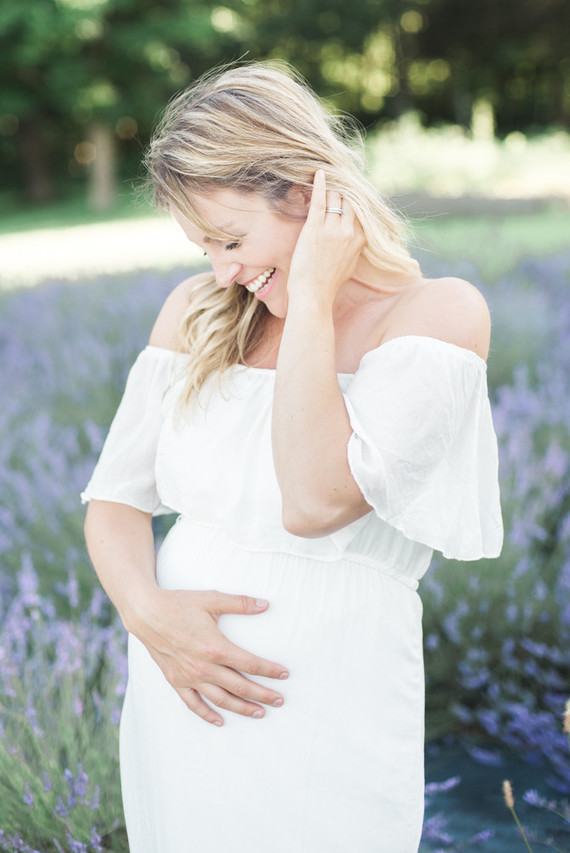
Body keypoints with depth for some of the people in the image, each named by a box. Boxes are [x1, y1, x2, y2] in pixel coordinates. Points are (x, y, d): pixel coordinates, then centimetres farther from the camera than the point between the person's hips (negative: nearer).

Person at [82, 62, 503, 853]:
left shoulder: (436, 312, -11)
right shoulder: (198, 311, 4)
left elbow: (315, 502, -24)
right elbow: (116, 497, 5)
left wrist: (310, 296, -19)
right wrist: (147, 610, -13)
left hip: (321, 728, -4)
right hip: (174, 701, 5)